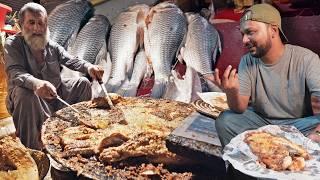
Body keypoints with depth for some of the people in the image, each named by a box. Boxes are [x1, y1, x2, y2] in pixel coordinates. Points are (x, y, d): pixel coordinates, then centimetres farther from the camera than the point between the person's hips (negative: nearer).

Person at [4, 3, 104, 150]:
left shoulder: (52, 46, 6)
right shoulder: (12, 44, -11)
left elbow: (71, 61, 4)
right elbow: (15, 73, -26)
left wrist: (88, 67, -21)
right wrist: (35, 83, -50)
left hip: (55, 92, 6)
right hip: (31, 96, -6)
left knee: (83, 83, 4)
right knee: (24, 93, -38)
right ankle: (31, 149, -30)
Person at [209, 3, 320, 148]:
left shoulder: (306, 59, -14)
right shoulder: (247, 62, -4)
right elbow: (240, 108, -9)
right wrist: (232, 92, -33)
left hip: (299, 124, -2)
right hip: (260, 120, 3)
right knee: (224, 121, -20)